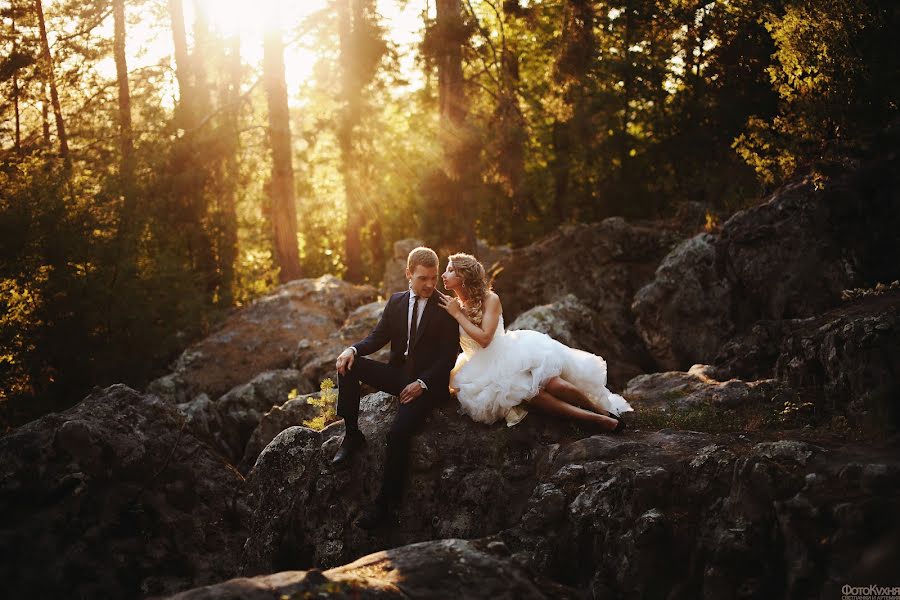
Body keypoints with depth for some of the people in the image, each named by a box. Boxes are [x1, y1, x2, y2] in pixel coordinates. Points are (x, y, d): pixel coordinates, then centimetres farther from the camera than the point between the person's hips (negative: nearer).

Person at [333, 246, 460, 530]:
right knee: (348, 364, -15)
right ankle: (351, 434, -8)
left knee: (398, 432, -27)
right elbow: (377, 337, 8)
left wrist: (422, 383, -19)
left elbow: (449, 355, -9)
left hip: (428, 381, -5)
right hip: (398, 374, 6)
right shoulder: (396, 302, 8)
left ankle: (386, 502, -18)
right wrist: (353, 349, -14)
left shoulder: (445, 307, -6)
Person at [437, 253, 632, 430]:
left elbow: (484, 338, -18)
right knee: (528, 393, -29)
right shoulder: (449, 306, 4)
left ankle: (604, 411, -8)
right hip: (485, 370, 0)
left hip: (511, 354, 0)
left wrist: (458, 315, -14)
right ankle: (593, 419, -27)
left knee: (553, 383, -26)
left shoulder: (490, 300, -5)